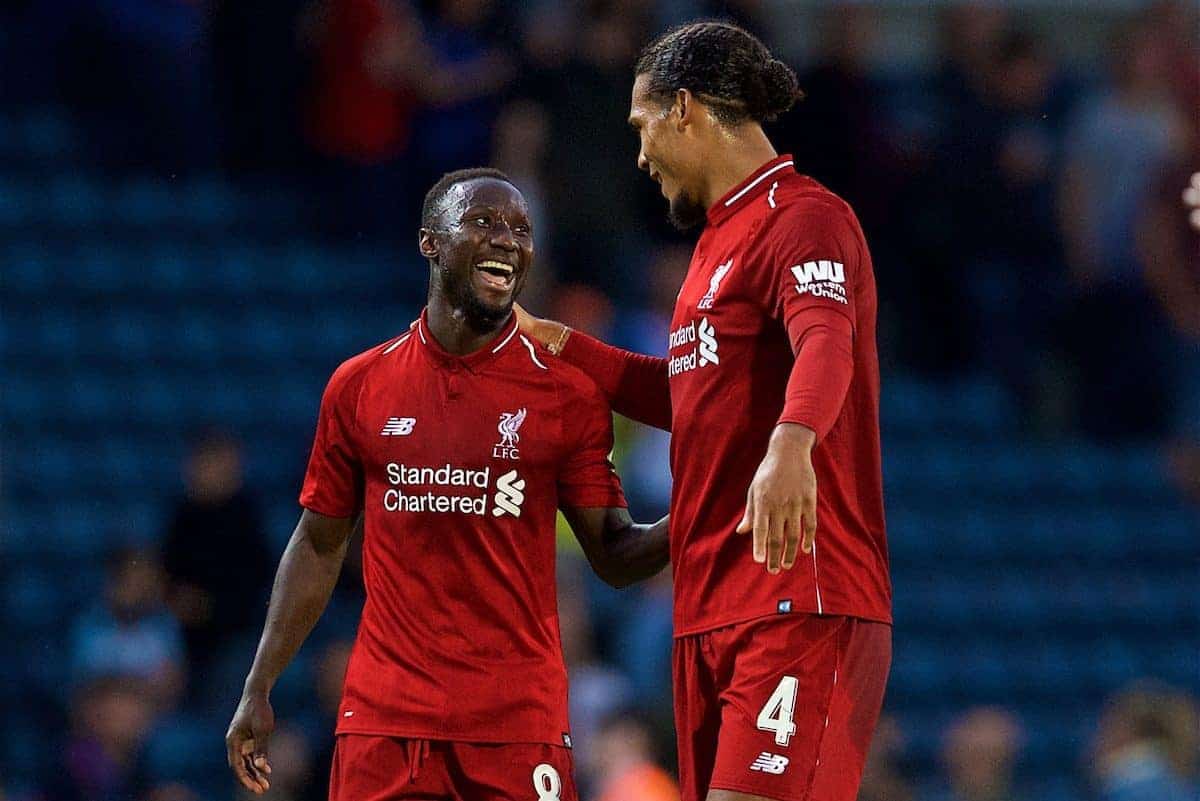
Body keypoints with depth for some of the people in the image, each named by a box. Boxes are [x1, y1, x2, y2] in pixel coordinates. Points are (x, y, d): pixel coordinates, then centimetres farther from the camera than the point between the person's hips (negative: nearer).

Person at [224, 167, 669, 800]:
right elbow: (318, 546, 15)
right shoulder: (359, 386, 7)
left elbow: (614, 555, 3)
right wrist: (258, 689, 12)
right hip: (383, 717, 1)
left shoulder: (567, 396, 2)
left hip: (519, 723, -1)